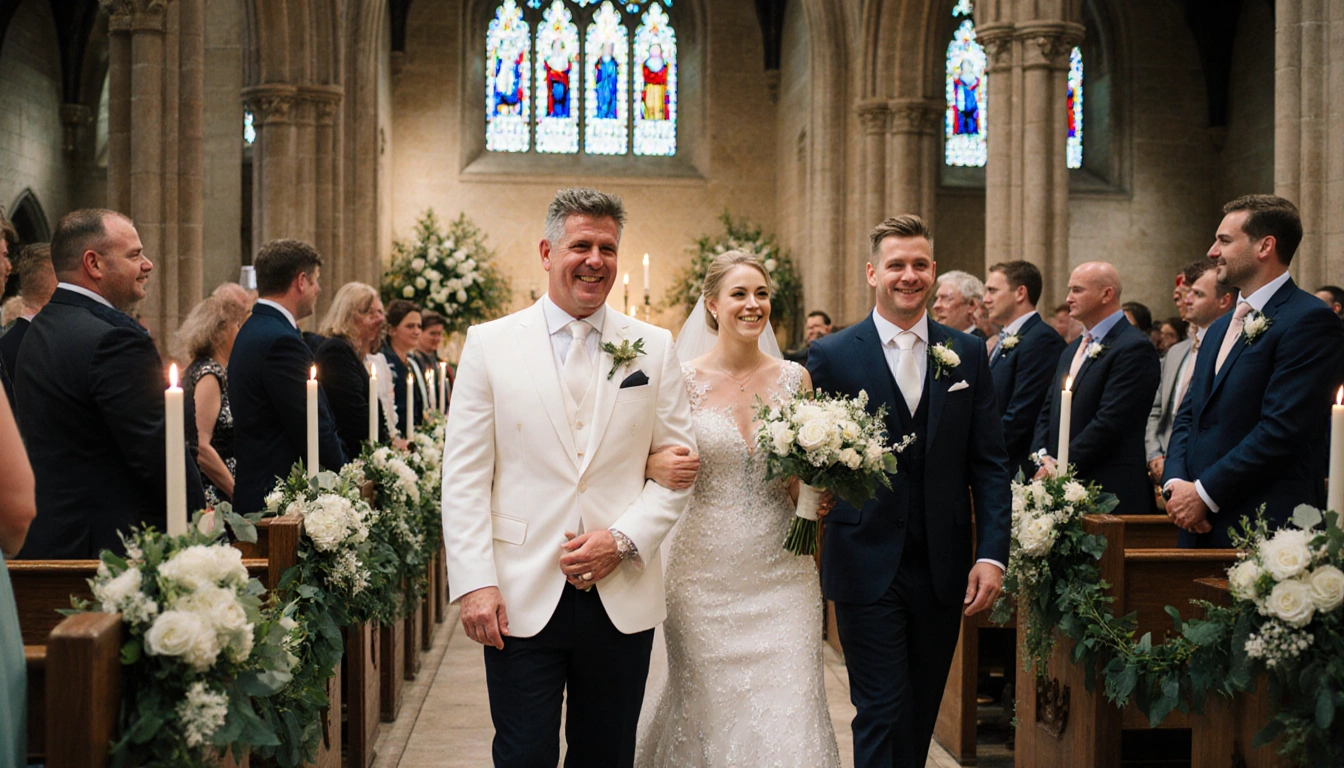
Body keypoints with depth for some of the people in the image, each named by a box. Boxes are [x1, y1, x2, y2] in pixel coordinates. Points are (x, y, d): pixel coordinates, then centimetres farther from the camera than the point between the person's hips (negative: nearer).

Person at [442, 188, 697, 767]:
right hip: (521, 600, -2)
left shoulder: (654, 348, 6)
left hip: (622, 600, 2)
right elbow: (464, 476, -1)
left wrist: (623, 540, -9)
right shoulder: (489, 344, 2)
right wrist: (475, 583, -9)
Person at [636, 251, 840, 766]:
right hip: (706, 571, -1)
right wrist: (663, 466, -19)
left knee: (789, 712, -4)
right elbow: (649, 459, 3)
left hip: (781, 570, 2)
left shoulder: (794, 378, 5)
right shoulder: (682, 379, -2)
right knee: (709, 710, 6)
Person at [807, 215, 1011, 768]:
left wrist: (992, 552, -5)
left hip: (944, 569, 3)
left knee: (922, 714, 14)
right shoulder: (833, 356, -1)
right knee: (883, 713, -4)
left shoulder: (968, 354, 6)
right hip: (868, 566, -3)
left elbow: (989, 463, 4)